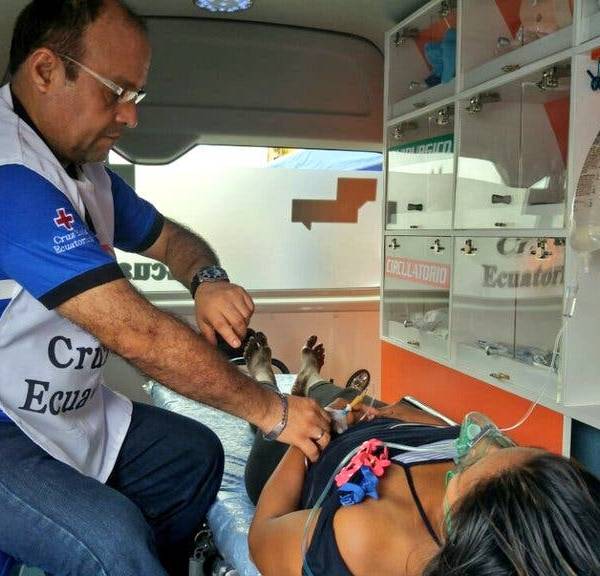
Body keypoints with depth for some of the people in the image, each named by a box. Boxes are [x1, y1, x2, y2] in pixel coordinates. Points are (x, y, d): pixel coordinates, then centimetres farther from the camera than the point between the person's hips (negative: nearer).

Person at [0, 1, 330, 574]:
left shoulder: (87, 172, 4)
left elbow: (174, 239, 14)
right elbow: (138, 334, -31)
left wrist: (209, 282, -11)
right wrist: (270, 411, -20)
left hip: (65, 408, 9)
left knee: (194, 454, 11)